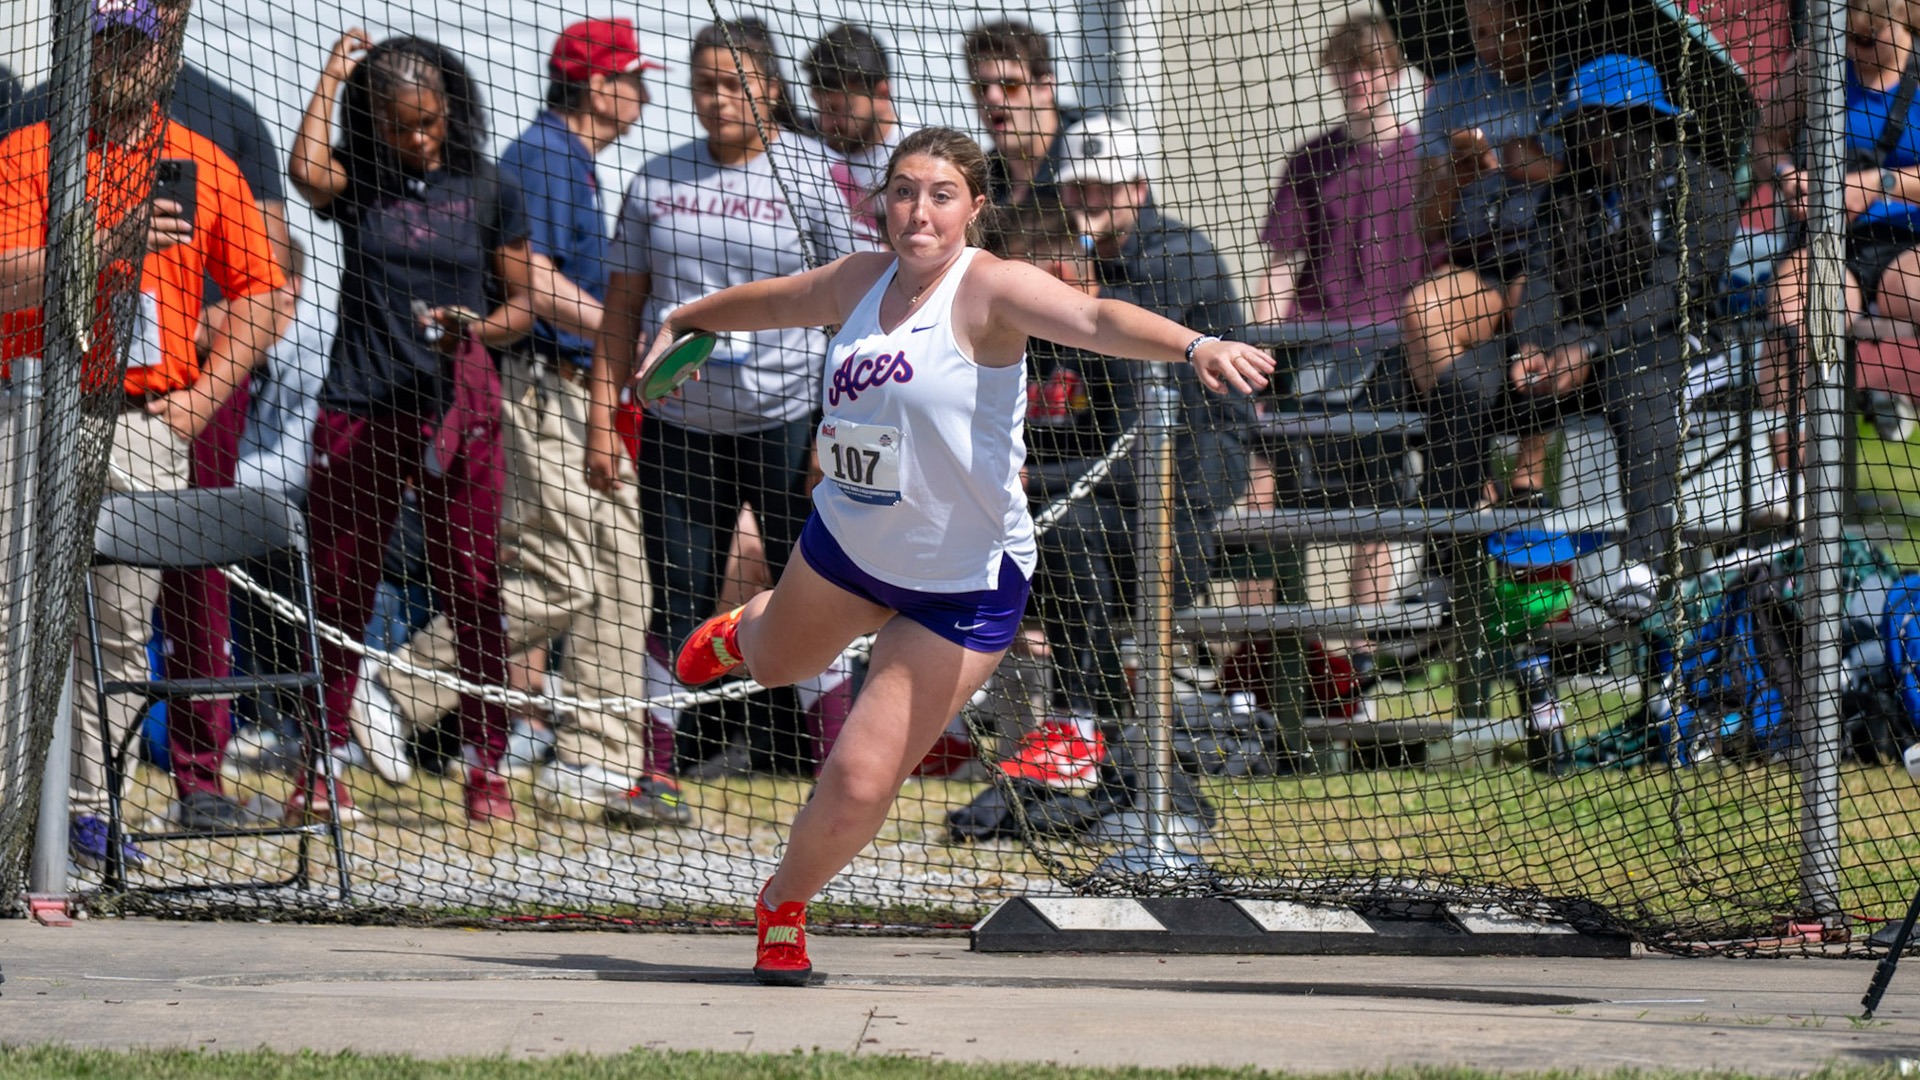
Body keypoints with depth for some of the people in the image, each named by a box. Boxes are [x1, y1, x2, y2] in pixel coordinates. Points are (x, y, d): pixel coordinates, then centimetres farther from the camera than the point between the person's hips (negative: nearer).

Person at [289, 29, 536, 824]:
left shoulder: (486, 190, 6)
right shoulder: (356, 180, 4)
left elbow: (522, 304, 9)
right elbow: (306, 170, -19)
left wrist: (478, 330, -13)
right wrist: (332, 74, -10)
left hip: (457, 411, 0)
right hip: (358, 409, 0)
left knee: (471, 591, -1)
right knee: (339, 589, 3)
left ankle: (486, 768, 5)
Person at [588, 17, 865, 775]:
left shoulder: (811, 173, -1)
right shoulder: (658, 182, 9)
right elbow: (622, 308, 13)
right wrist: (603, 420, 6)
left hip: (785, 421, -3)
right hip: (679, 424, 3)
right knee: (677, 606, 5)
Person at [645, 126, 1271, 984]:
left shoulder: (989, 288, -24)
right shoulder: (860, 282, -5)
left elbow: (1096, 320, -43)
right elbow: (771, 302, 18)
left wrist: (1193, 347, -59)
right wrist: (681, 324, 30)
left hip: (963, 586, -6)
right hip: (845, 542, 6)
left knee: (858, 786, -9)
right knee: (778, 662, 35)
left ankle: (785, 904, 22)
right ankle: (740, 631, 74)